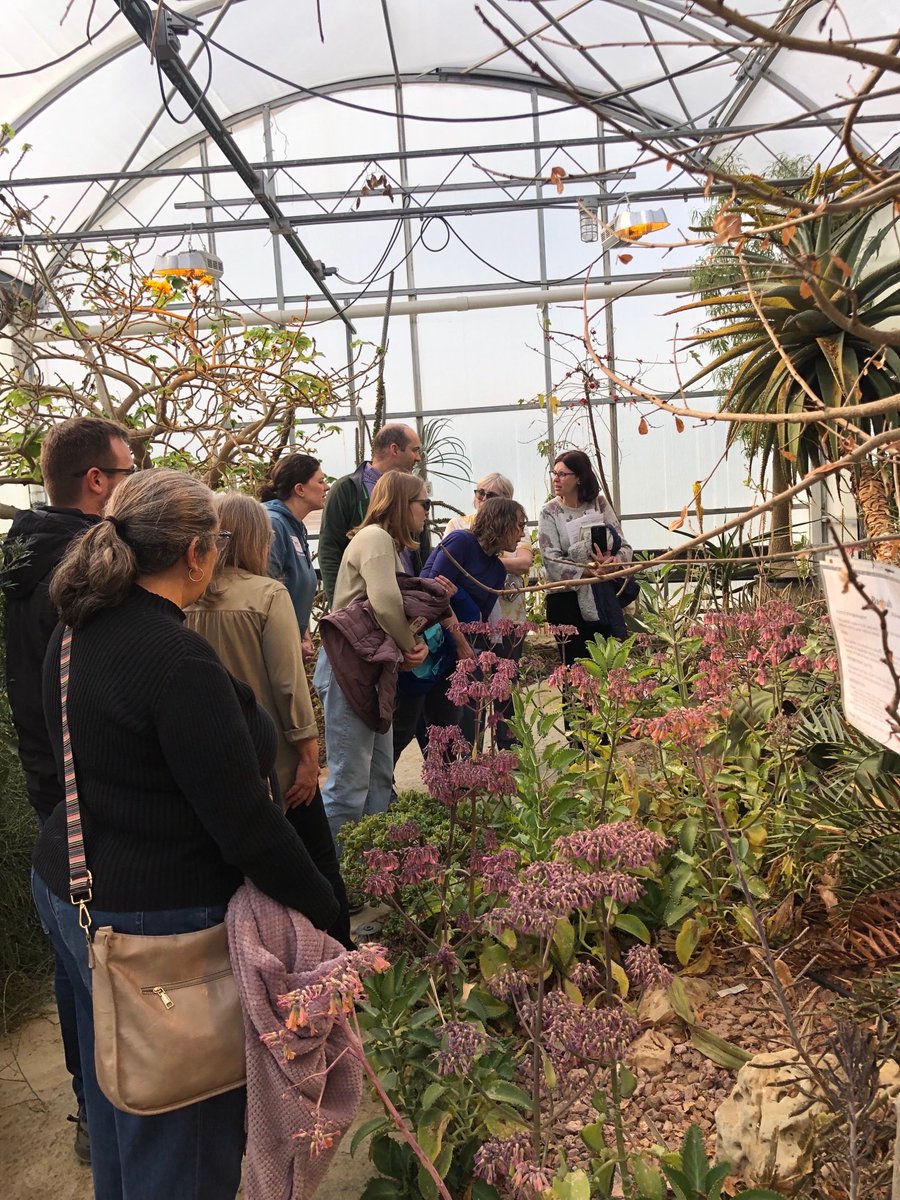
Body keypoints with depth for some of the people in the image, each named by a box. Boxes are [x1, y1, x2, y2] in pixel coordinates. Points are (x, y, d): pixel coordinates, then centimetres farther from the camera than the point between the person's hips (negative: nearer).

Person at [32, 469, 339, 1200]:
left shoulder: (76, 634, 1)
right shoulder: (178, 660, -26)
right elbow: (244, 823, -24)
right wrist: (328, 913, -15)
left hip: (68, 891, 9)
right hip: (155, 919, -9)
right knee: (187, 1127, 13)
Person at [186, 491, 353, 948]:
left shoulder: (186, 602, -5)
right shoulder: (268, 594, -15)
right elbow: (289, 684, -17)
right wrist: (309, 755, -10)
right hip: (273, 760, -4)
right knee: (318, 863, 13)